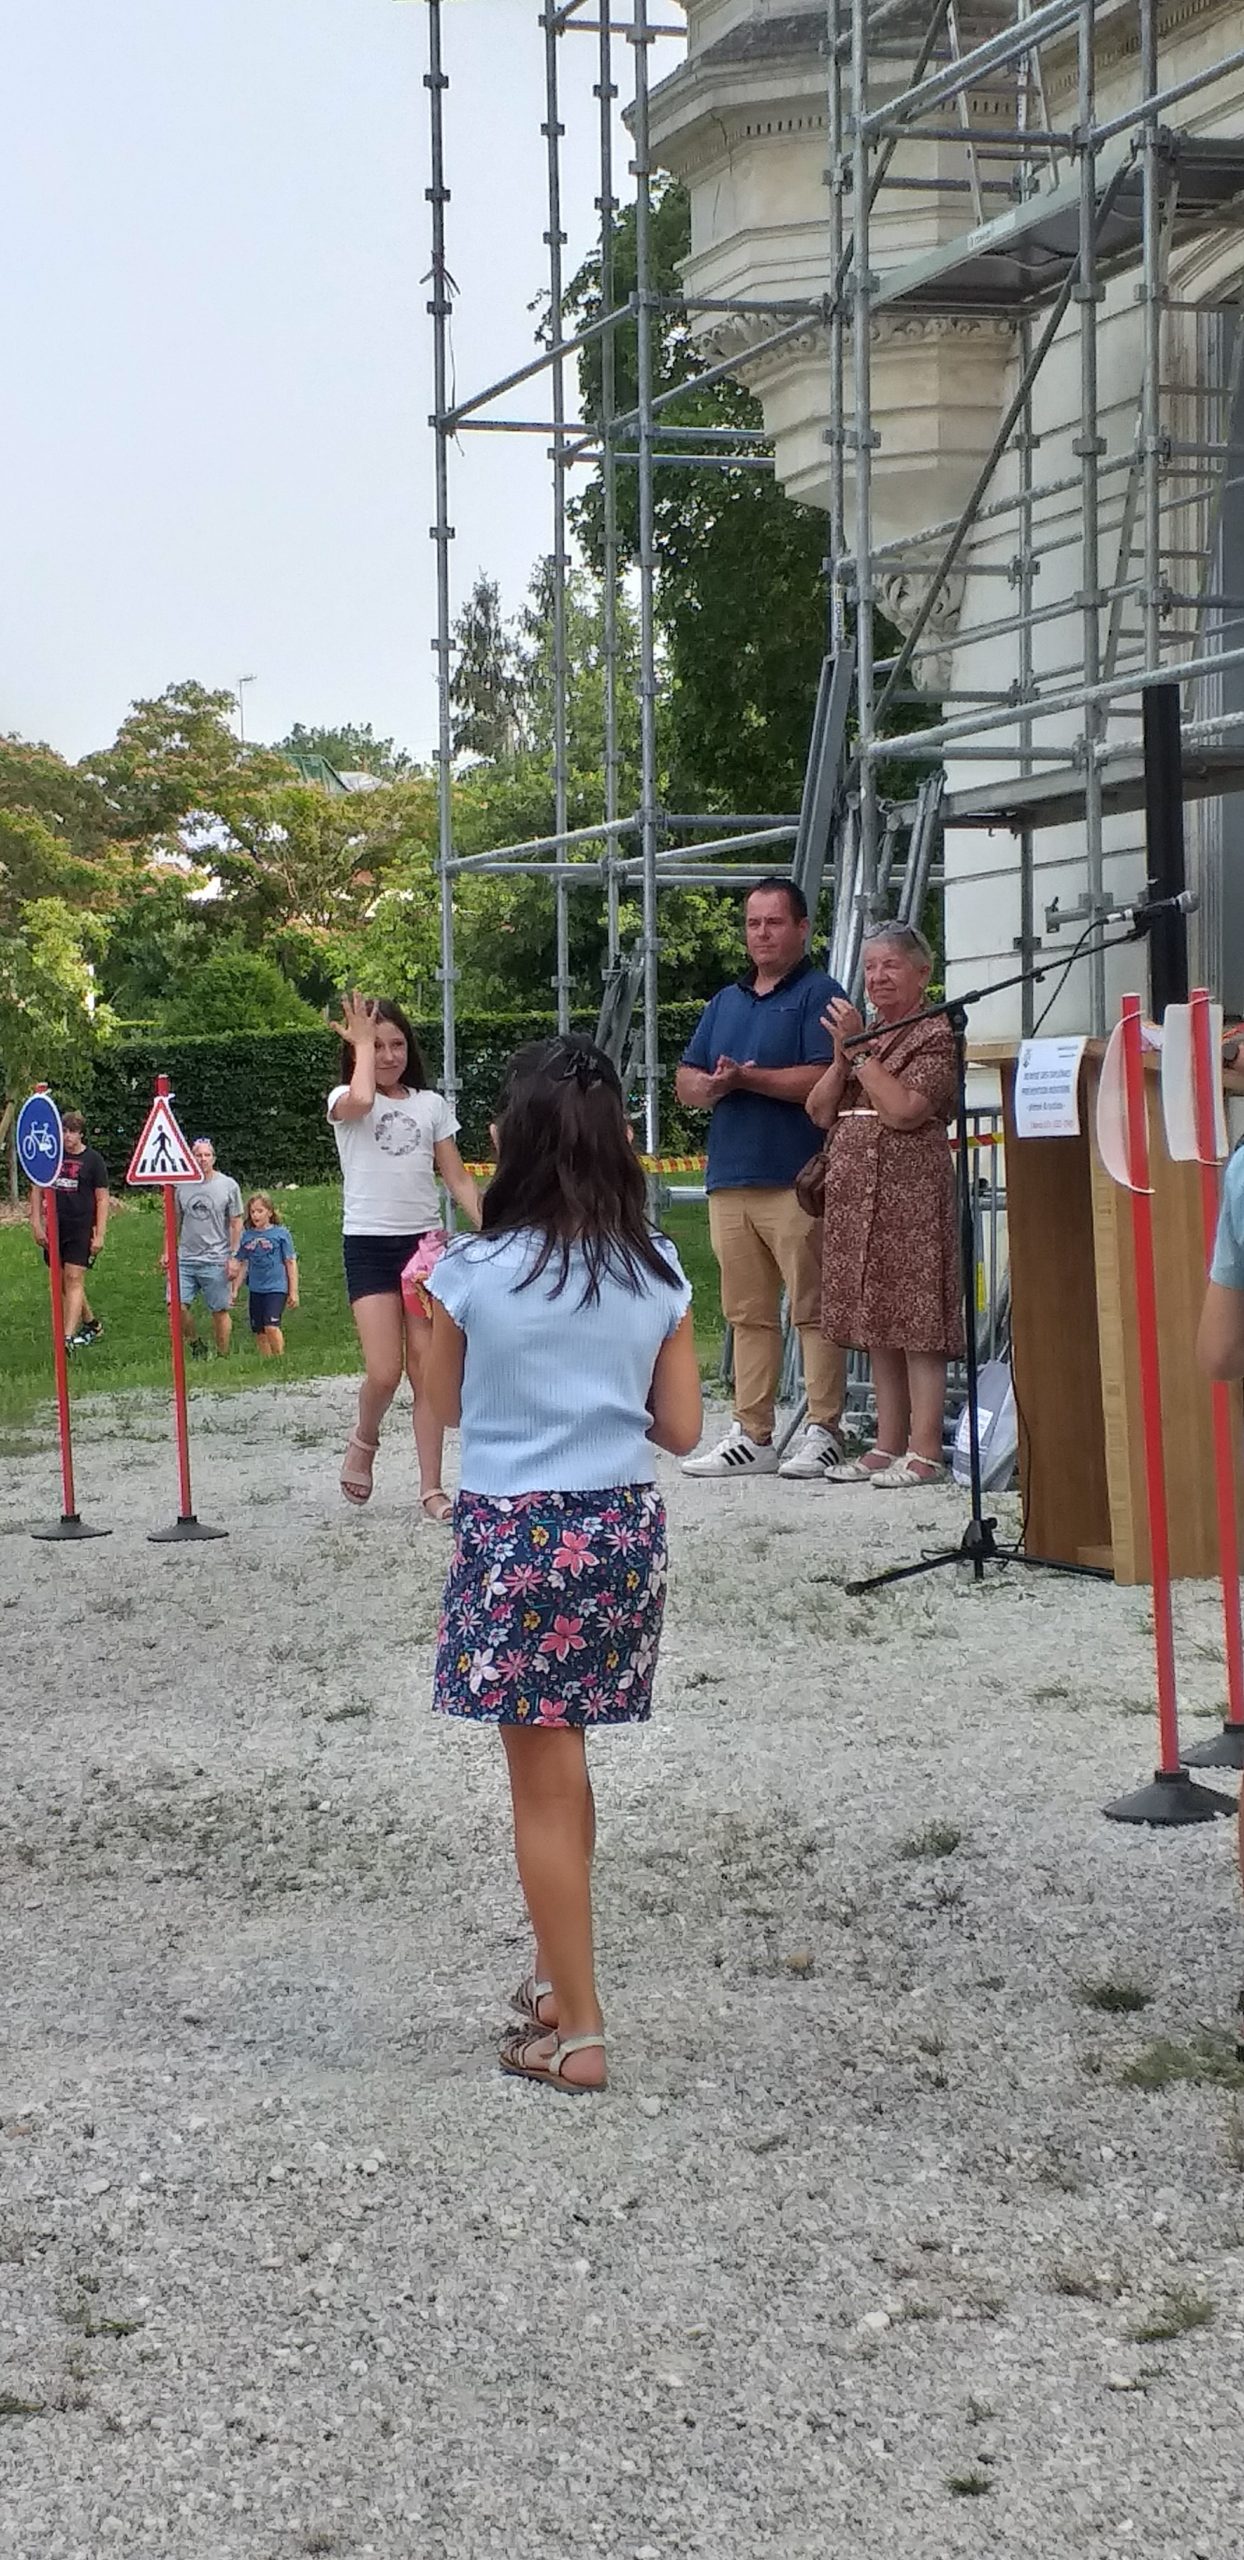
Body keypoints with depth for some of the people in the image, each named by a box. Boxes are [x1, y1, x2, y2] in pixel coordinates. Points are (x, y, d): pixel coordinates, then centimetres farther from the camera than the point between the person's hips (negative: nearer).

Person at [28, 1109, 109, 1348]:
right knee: (61, 1282, 10)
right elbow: (37, 1190, 11)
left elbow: (102, 1199, -1)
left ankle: (68, 1337, -17)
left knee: (74, 1280, -12)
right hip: (55, 1228, 4)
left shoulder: (93, 1159, -2)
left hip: (81, 1229, -4)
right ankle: (91, 1324, 27)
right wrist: (37, 1224, 3)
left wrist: (100, 1235, -7)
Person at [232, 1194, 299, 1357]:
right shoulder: (246, 1236, 6)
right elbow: (241, 1264, 13)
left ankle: (280, 1359, -8)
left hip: (276, 1288, -4)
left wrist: (293, 1291, 0)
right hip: (255, 1289, 4)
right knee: (259, 1333, 6)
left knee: (271, 1327, -19)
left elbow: (291, 1263, 1)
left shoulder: (281, 1233, -2)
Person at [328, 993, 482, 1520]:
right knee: (384, 1372, -12)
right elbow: (360, 1100, -26)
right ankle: (364, 1440, 20)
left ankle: (432, 1488, 5)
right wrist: (362, 1043, -11)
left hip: (424, 1240, 3)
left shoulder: (431, 1104, 10)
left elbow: (457, 1179, 9)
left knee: (427, 1369, 0)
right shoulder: (343, 1100, 1)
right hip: (368, 1243, -3)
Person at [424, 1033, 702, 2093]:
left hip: (515, 1535, -4)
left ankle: (575, 2029, 8)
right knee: (561, 1765, 20)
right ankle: (559, 1973, 32)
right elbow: (681, 1428, 3)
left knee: (546, 1781, 3)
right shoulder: (656, 1272, -3)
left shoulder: (474, 1271, -11)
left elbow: (446, 1405, 3)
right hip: (624, 1530, 4)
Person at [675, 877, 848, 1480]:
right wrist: (712, 1085, -4)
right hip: (730, 1177, 7)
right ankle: (751, 1436, 12)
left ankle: (823, 1431, -3)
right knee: (747, 1314, 8)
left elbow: (824, 1080, -13)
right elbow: (685, 1085, 18)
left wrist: (748, 1078, -14)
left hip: (796, 1179, -7)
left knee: (812, 1310, -6)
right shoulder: (725, 1002, 21)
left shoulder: (819, 994, -1)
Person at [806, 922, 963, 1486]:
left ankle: (924, 1453, -8)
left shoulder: (936, 1036, -5)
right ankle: (888, 1446, 14)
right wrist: (842, 1055, -3)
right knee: (878, 1328, 10)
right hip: (856, 1194, 8)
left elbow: (904, 1110, -18)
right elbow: (819, 1112, 12)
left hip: (910, 1191, -8)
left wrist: (861, 1048, -13)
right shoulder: (862, 1033, 19)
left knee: (918, 1323, -8)